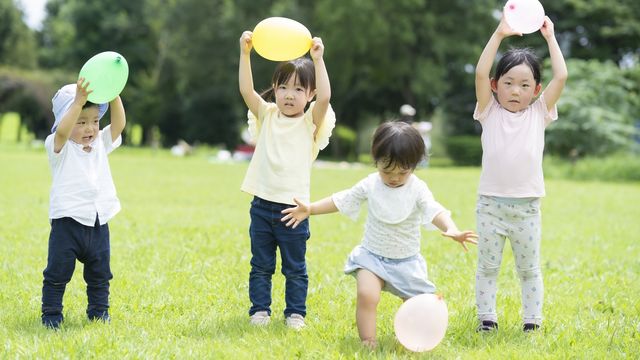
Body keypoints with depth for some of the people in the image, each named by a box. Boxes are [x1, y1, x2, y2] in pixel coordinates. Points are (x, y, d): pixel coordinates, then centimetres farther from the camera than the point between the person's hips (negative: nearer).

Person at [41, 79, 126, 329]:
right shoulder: (60, 147, -8)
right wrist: (78, 101, -38)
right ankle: (51, 315, 11)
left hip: (98, 223, 5)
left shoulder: (101, 144, 8)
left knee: (100, 274, 14)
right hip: (67, 222, -5)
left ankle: (99, 312, 26)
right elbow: (62, 132, -30)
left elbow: (119, 124, -5)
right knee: (58, 273, 1)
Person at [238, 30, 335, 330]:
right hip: (262, 204, 3)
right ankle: (260, 310, 18)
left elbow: (325, 97, -21)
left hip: (293, 207, -2)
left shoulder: (311, 122, -3)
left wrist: (317, 59, -25)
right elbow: (246, 91, -7)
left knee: (295, 268, 7)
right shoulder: (267, 116, 5)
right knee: (260, 265, 10)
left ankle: (296, 313, 15)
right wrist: (245, 53, -17)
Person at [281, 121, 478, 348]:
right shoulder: (370, 185, -5)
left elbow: (435, 211, -26)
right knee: (367, 295, -23)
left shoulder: (417, 189, -12)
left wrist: (452, 230, -46)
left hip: (406, 261, 0)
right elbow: (340, 201, 6)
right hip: (372, 256, 0)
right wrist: (309, 209, 3)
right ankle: (367, 343, -15)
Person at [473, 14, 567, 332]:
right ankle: (486, 318, 15)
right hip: (491, 204, 0)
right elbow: (480, 73, -12)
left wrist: (549, 37, -2)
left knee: (529, 268, 9)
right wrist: (499, 34, -14)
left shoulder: (539, 113, 3)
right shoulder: (490, 112, 1)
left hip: (527, 207, 0)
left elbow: (561, 77, -6)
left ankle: (532, 321, 16)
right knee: (487, 267, 7)